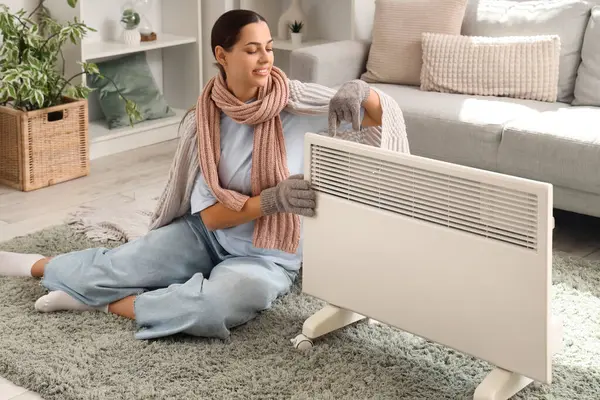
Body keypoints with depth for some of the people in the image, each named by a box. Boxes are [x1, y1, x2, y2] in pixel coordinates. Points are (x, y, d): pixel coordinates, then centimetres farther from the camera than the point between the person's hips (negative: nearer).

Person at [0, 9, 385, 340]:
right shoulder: (209, 117, -9)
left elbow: (380, 117, -13)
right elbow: (210, 215, -13)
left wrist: (360, 90, -36)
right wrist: (273, 199, -30)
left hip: (266, 258, -3)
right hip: (207, 234, 3)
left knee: (233, 297, -37)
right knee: (114, 265, -2)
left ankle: (107, 301, -14)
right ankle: (40, 266, 34)